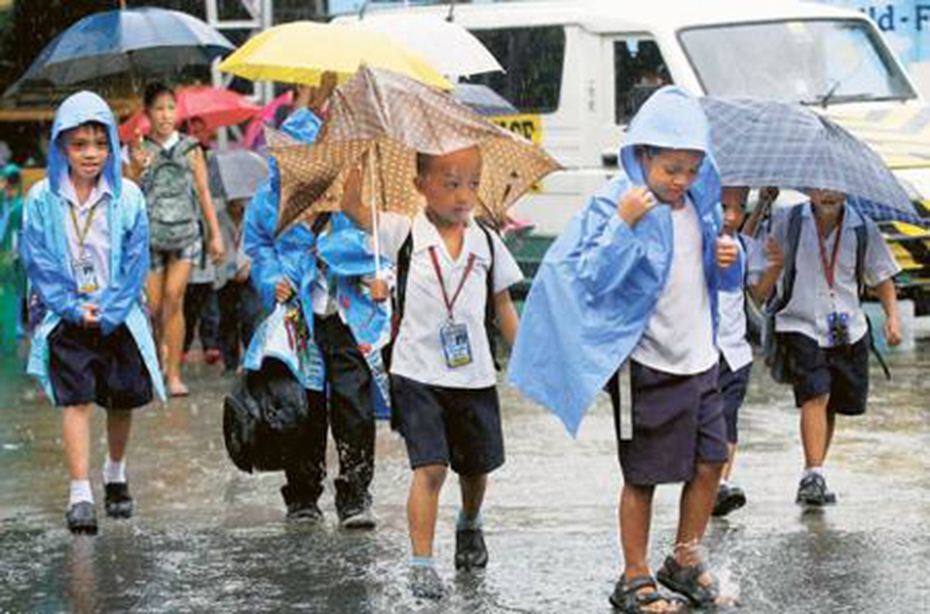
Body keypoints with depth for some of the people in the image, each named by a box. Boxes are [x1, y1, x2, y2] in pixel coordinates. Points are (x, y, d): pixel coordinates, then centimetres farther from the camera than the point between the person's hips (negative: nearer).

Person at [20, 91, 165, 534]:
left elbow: (136, 262, -4)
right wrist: (74, 309, -12)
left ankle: (115, 473, 35)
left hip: (119, 317, 1)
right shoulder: (42, 199, -5)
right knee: (76, 400, -11)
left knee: (123, 399, 10)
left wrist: (107, 311, -12)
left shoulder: (127, 196, -5)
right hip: (67, 319, -1)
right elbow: (38, 264, -4)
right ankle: (80, 494, -15)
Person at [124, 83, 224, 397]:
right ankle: (163, 344, 34)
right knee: (153, 305, 1)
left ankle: (174, 375, -10)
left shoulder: (190, 148, 5)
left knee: (174, 297, -12)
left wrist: (215, 233, 7)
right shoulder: (138, 150, 3)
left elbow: (203, 192, 9)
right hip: (150, 232, 1)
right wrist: (136, 169, -18)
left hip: (185, 232, 0)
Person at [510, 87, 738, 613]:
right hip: (646, 366, -6)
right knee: (643, 476, 1)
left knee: (711, 461, 11)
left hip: (699, 357, 6)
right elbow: (593, 279, -20)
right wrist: (624, 224, -32)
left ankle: (685, 560, 29)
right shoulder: (614, 205, -14)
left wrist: (727, 259, -4)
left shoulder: (702, 205, 6)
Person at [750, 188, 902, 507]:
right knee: (815, 396, -20)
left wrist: (892, 315, -1)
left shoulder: (862, 228, 1)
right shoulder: (786, 223, -6)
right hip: (801, 327, -4)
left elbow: (881, 275, 13)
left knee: (833, 405, 11)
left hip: (848, 330, 4)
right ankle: (813, 478, -23)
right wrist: (775, 267, -26)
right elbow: (761, 290, -5)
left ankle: (812, 475, 27)